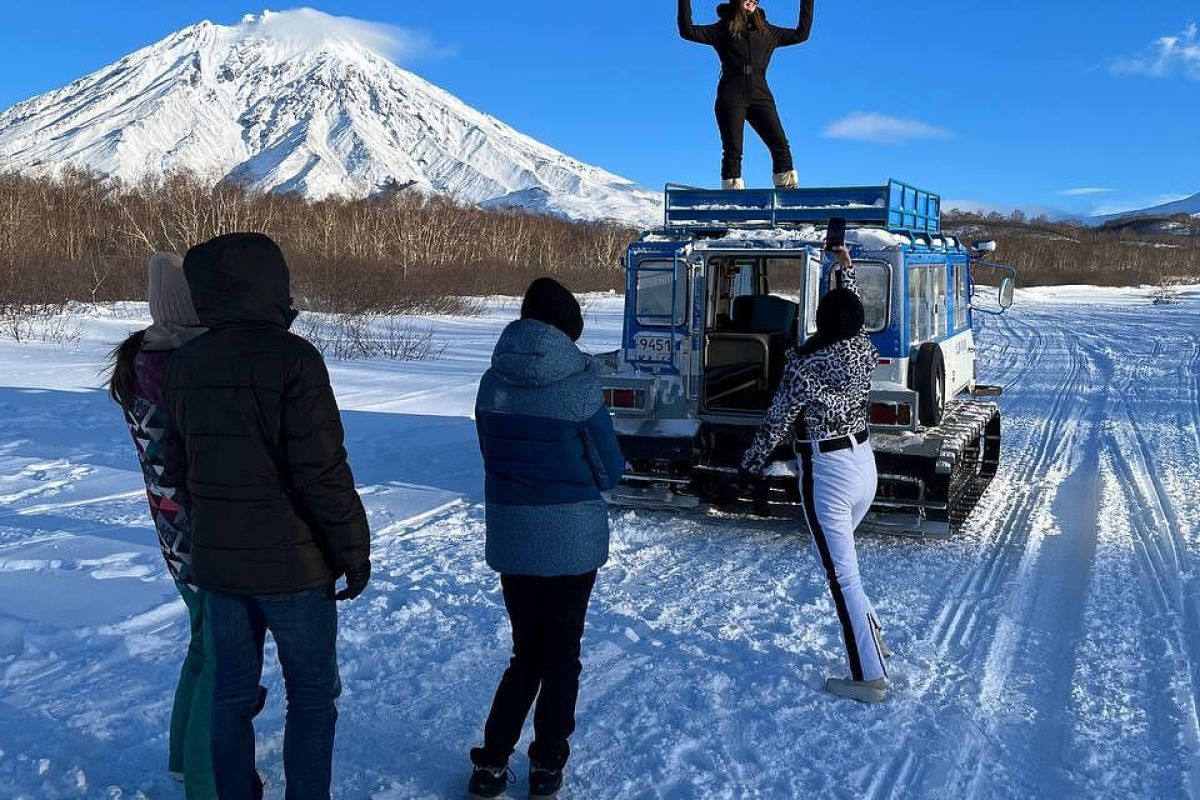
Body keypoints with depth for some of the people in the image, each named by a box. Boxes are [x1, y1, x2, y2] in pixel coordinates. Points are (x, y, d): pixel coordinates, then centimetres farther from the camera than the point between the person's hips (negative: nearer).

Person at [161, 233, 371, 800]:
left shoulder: (185, 363, 2)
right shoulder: (291, 358, -19)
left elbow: (177, 467, 9)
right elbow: (323, 472, -21)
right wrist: (354, 550, -10)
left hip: (215, 561, 6)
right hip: (291, 562, -6)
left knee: (232, 689, 17)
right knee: (312, 691, 10)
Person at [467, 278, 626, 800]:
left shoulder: (493, 383, -4)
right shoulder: (578, 385, -15)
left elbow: (490, 453, 6)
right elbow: (610, 469, -7)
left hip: (510, 536, 3)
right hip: (573, 536, -3)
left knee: (526, 652, 18)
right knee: (562, 654, 13)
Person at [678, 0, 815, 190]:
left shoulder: (767, 31, 20)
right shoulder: (724, 29, 11)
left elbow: (801, 33, 28)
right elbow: (688, 31, 2)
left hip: (760, 94, 2)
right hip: (732, 95, -2)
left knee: (780, 144, -11)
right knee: (733, 150, -8)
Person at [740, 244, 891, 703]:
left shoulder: (804, 366, -18)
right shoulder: (864, 353, -2)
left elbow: (776, 422, -8)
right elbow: (854, 306, 19)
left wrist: (751, 463, 8)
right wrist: (845, 264, 34)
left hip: (826, 475, -7)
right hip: (865, 466, 7)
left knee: (843, 576, -2)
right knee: (839, 558, 26)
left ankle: (870, 677, 1)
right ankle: (871, 638, 31)